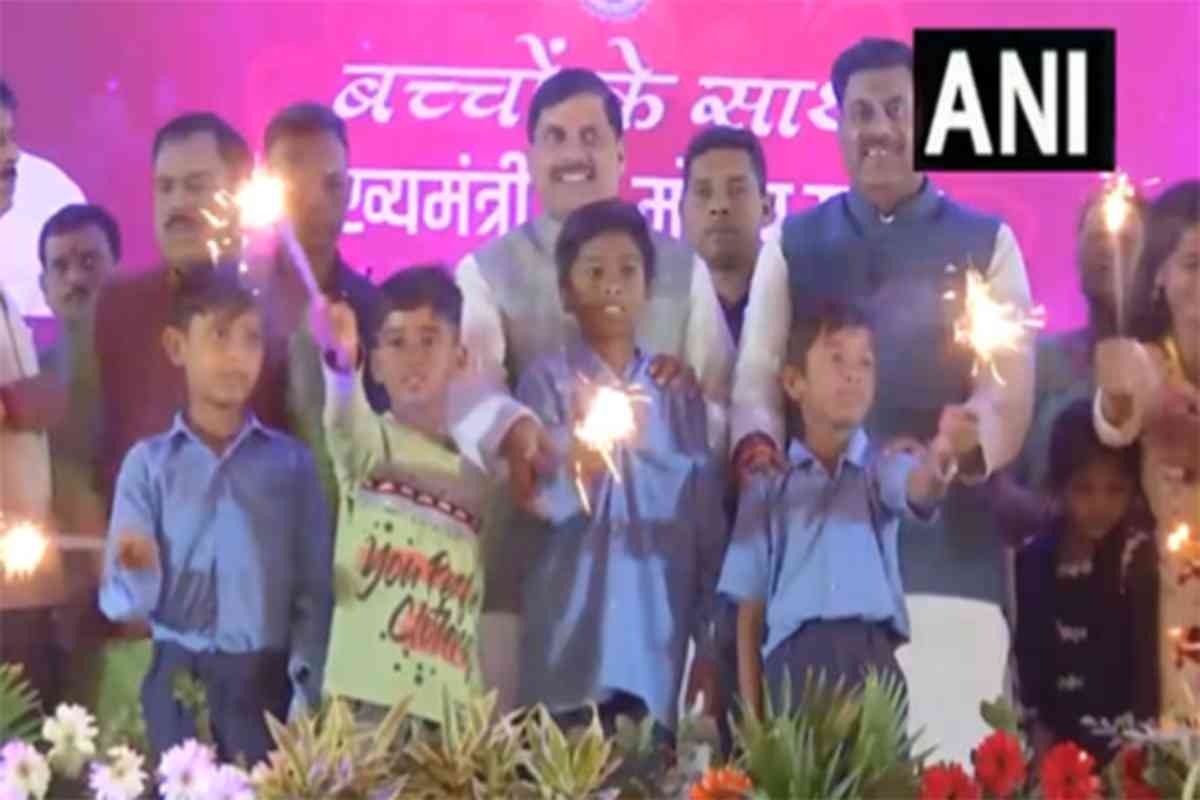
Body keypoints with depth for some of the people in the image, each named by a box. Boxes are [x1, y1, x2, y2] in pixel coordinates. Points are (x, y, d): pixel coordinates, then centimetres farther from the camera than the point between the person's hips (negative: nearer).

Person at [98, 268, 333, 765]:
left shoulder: (290, 460, 6)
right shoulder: (148, 462, 4)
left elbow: (315, 590, 5)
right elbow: (120, 604, 0)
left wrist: (307, 691, -6)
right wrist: (138, 573, -22)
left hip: (266, 681, 0)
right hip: (176, 681, 0)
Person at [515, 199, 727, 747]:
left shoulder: (678, 392, 10)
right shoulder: (548, 380, 3)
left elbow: (708, 524, 12)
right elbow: (536, 502, -7)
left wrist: (709, 644, 9)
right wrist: (578, 452, -27)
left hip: (654, 644, 3)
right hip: (570, 640, -2)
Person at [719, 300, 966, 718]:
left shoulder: (881, 466, 13)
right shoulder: (768, 485, 14)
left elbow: (920, 489, -12)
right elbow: (751, 608, 13)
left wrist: (941, 455, -36)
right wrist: (750, 711, 5)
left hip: (870, 662, 0)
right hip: (793, 667, 0)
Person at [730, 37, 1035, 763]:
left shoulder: (986, 244, 12)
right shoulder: (792, 244, 17)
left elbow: (1011, 382, 2)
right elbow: (758, 370, 7)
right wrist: (757, 441, -16)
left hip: (946, 545, -1)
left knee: (944, 746, -6)